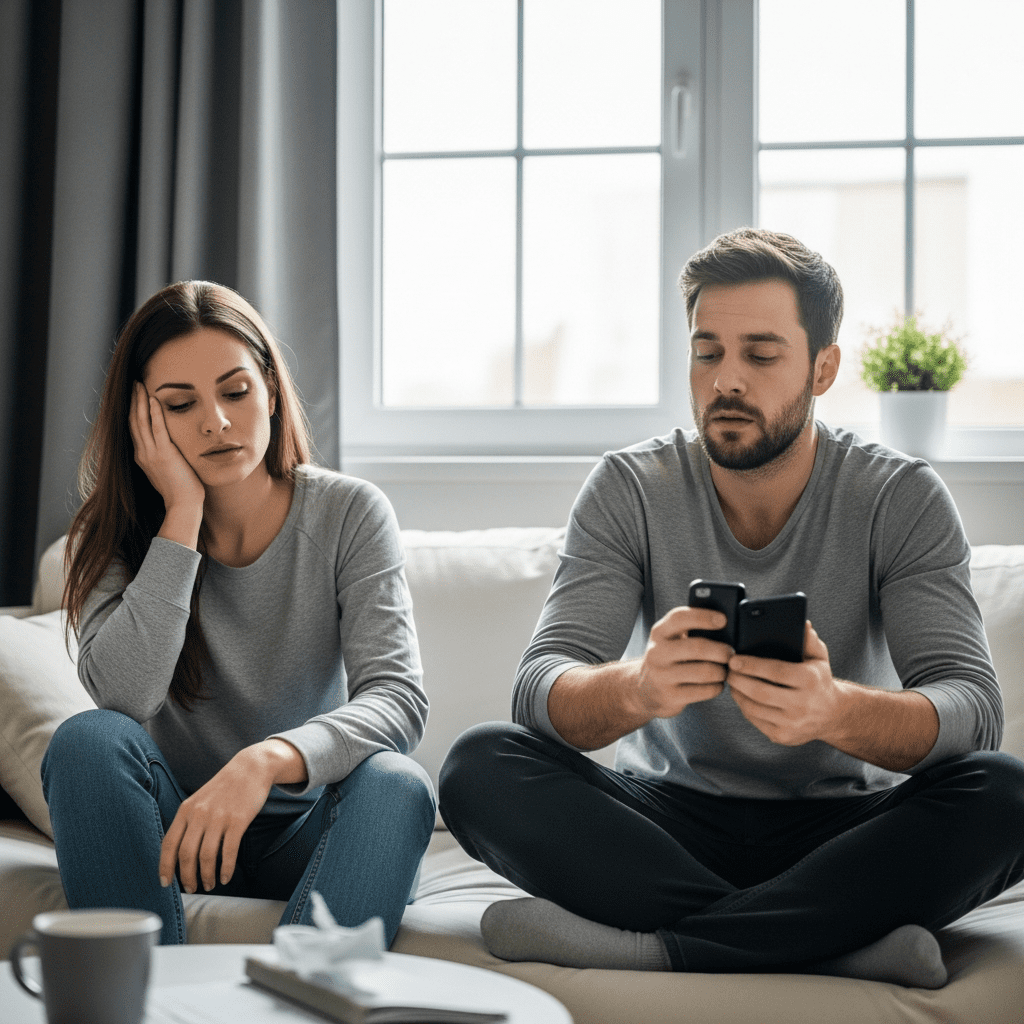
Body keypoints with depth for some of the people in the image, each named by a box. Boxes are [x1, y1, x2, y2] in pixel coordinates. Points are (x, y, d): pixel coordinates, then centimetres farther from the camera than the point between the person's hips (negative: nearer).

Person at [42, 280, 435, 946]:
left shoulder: (349, 514, -5)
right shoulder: (118, 533, -1)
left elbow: (399, 698, -19)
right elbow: (123, 695, -21)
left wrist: (268, 759, -38)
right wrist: (184, 514, -19)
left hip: (307, 837, -1)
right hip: (176, 826, 1)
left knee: (396, 785, -32)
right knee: (90, 740, -28)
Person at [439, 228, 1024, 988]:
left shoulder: (902, 499, -6)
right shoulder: (629, 490, -4)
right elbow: (540, 690, -15)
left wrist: (836, 710, -42)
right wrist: (634, 689, -41)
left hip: (839, 828, -1)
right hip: (672, 820, 1)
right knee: (482, 765, -25)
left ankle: (649, 944, -31)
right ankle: (842, 940, -29)